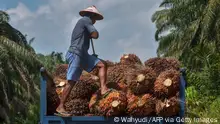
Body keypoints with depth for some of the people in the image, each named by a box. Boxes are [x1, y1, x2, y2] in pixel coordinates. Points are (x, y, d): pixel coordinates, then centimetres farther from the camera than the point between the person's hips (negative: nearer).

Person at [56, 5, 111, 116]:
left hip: (83, 54, 10)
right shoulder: (86, 20, -3)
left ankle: (103, 89, -17)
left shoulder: (82, 23, 25)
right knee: (71, 82, -10)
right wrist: (92, 34, 9)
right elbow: (95, 35, -10)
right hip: (75, 54, -10)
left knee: (102, 64, -2)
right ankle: (60, 107, -6)